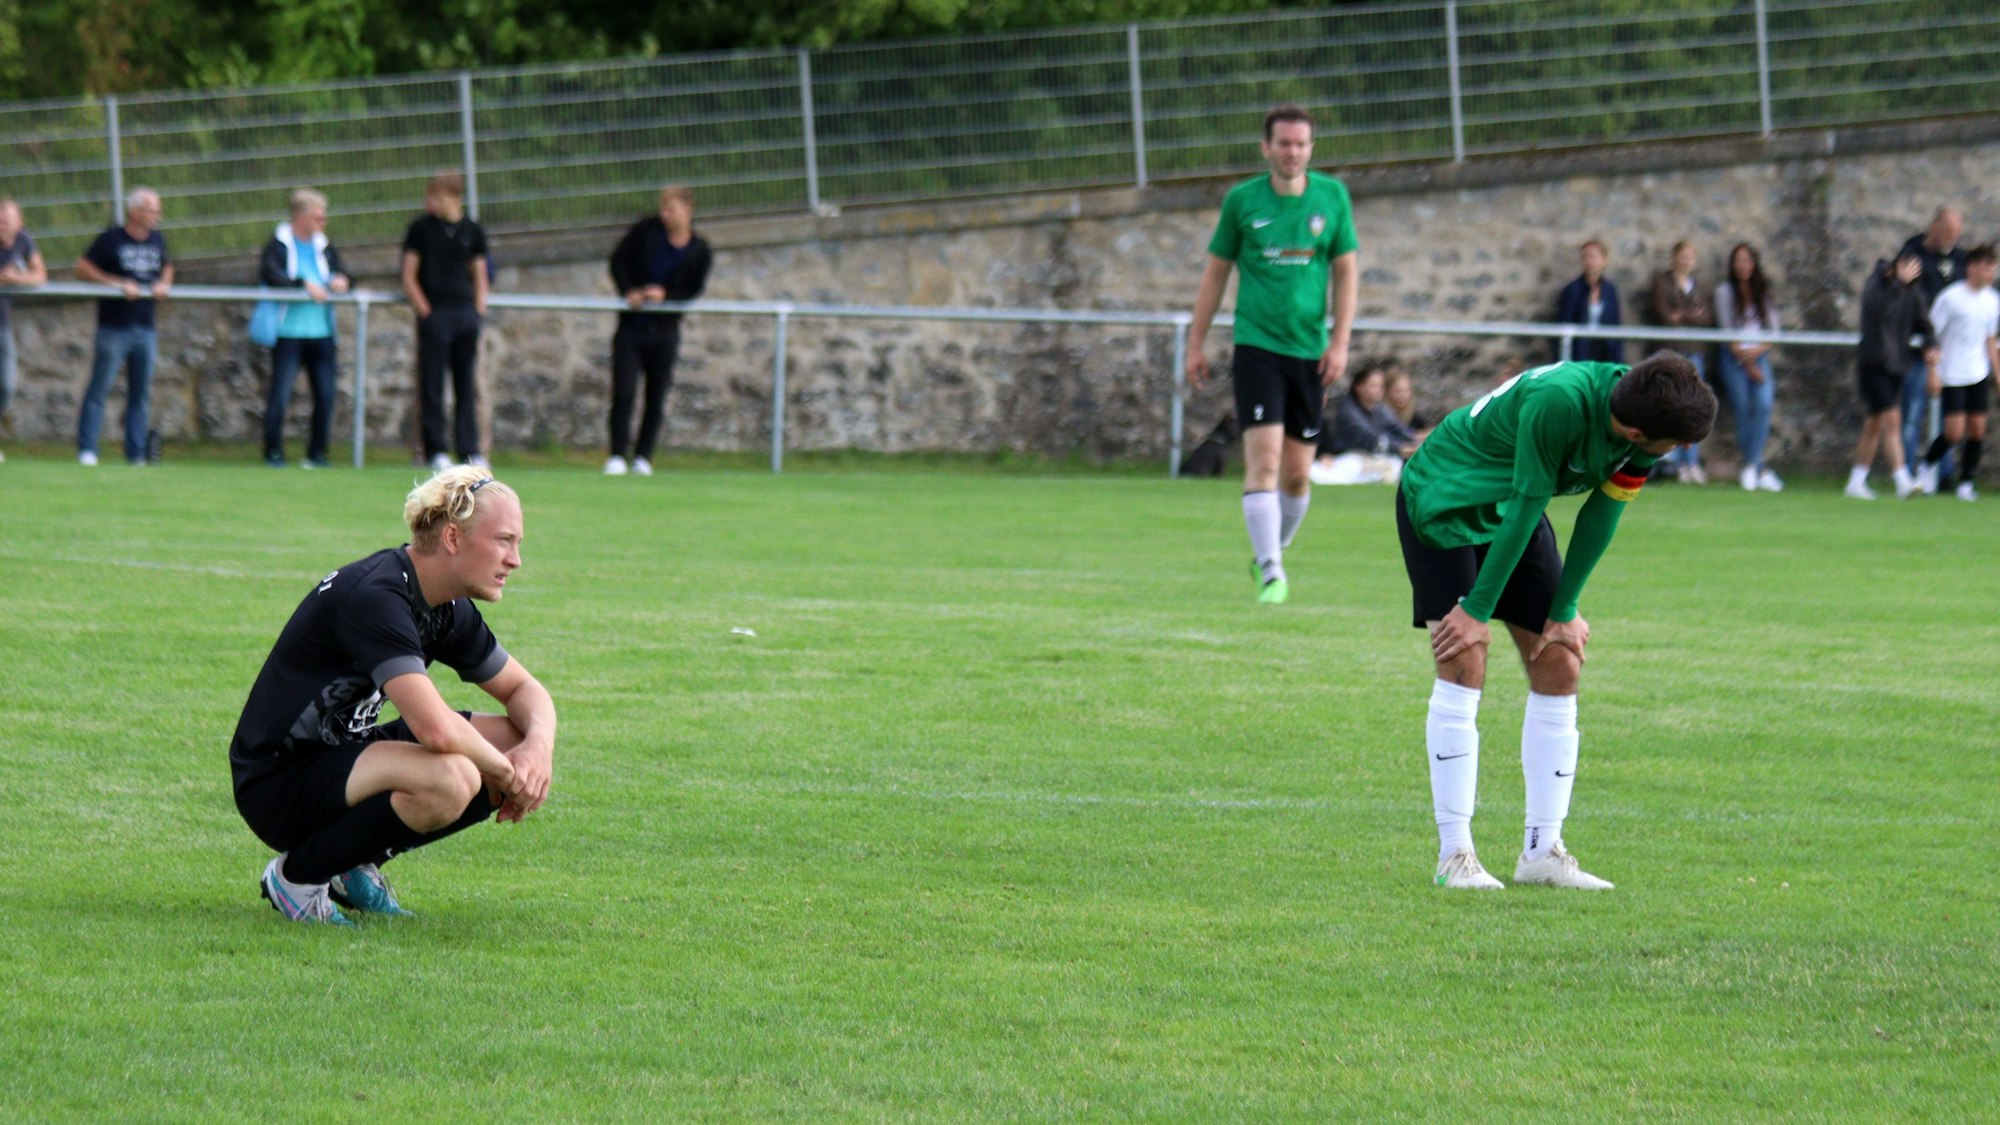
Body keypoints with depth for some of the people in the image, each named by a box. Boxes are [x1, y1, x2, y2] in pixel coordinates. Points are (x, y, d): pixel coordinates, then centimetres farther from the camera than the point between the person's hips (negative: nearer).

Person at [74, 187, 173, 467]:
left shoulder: (157, 240, 10)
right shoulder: (111, 239, -7)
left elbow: (167, 267, 24)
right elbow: (83, 269, -8)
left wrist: (164, 284, 1)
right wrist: (118, 284, -15)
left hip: (145, 328, 5)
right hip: (114, 326, -5)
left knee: (141, 394, 7)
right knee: (99, 389, -6)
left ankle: (136, 455, 12)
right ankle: (86, 451, -6)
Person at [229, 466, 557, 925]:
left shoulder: (449, 611, 4)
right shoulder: (374, 597, -25)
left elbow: (525, 690, 17)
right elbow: (436, 728, -36)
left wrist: (537, 747, -6)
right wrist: (504, 770, -17)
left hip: (343, 756, 10)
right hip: (278, 781, -10)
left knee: (520, 742, 2)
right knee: (450, 778, -33)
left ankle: (357, 866, 9)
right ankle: (297, 876, -11)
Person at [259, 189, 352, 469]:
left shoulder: (324, 247, 17)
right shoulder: (278, 244, 0)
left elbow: (341, 274, 18)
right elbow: (270, 275, -15)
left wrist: (341, 280, -5)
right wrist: (304, 284, -22)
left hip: (322, 332, 5)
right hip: (289, 331, -5)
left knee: (325, 395, 2)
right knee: (281, 394, -7)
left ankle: (317, 453, 11)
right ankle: (273, 451, 1)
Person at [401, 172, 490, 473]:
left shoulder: (472, 231, 9)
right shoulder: (422, 228, 2)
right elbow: (408, 276, 2)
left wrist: (479, 309, 5)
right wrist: (424, 310, -7)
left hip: (466, 314, 3)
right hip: (434, 315, -3)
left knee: (467, 386, 4)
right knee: (432, 385, -3)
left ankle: (469, 450, 6)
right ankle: (435, 451, 1)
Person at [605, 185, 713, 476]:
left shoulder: (700, 251, 0)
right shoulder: (647, 230, -2)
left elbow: (693, 290, -1)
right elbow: (618, 260, 0)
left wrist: (665, 295, -19)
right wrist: (628, 291, -15)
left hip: (665, 329, 1)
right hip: (632, 325, -1)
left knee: (657, 397, 3)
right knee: (623, 392, -9)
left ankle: (643, 457, 13)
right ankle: (617, 455, -6)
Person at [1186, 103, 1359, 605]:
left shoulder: (1332, 196, 4)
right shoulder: (1242, 200, 1)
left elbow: (1347, 271, 7)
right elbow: (1216, 271, 9)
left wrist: (1340, 342, -2)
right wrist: (1196, 344, 8)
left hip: (1310, 351, 2)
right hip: (1257, 345, -2)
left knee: (1298, 473, 6)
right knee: (1264, 459, -15)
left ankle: (1273, 553, 29)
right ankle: (1270, 573, -16)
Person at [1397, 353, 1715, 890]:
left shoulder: (1644, 414, -16)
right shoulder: (1557, 404, -37)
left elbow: (1601, 514, -6)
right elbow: (1526, 507, -29)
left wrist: (1564, 611, -4)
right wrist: (1477, 609, -20)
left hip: (1510, 514, 7)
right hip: (1441, 500, -7)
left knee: (1559, 666, 1)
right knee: (1464, 664, -16)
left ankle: (1542, 851, 5)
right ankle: (1454, 854, -12)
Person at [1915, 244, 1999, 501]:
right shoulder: (1951, 297, -11)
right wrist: (1933, 372, -13)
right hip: (1952, 376, -5)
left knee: (1978, 428, 0)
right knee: (1955, 432, -9)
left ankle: (1966, 482, 10)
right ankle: (1927, 466, 16)